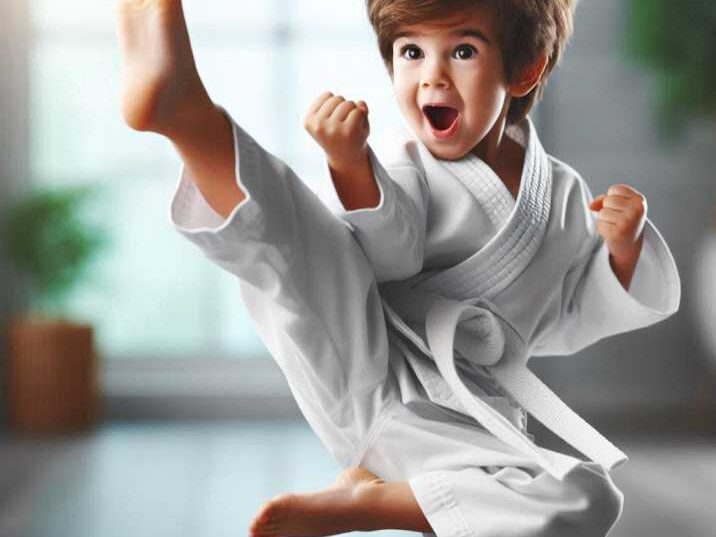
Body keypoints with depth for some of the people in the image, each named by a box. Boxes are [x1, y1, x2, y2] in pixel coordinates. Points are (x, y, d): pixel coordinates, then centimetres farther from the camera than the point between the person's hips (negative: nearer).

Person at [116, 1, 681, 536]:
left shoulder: (563, 194, 13)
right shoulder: (407, 166, 5)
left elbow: (571, 318, 18)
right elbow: (387, 254, -14)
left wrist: (625, 247, 1)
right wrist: (352, 163, -30)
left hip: (455, 423, 2)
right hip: (359, 372, -1)